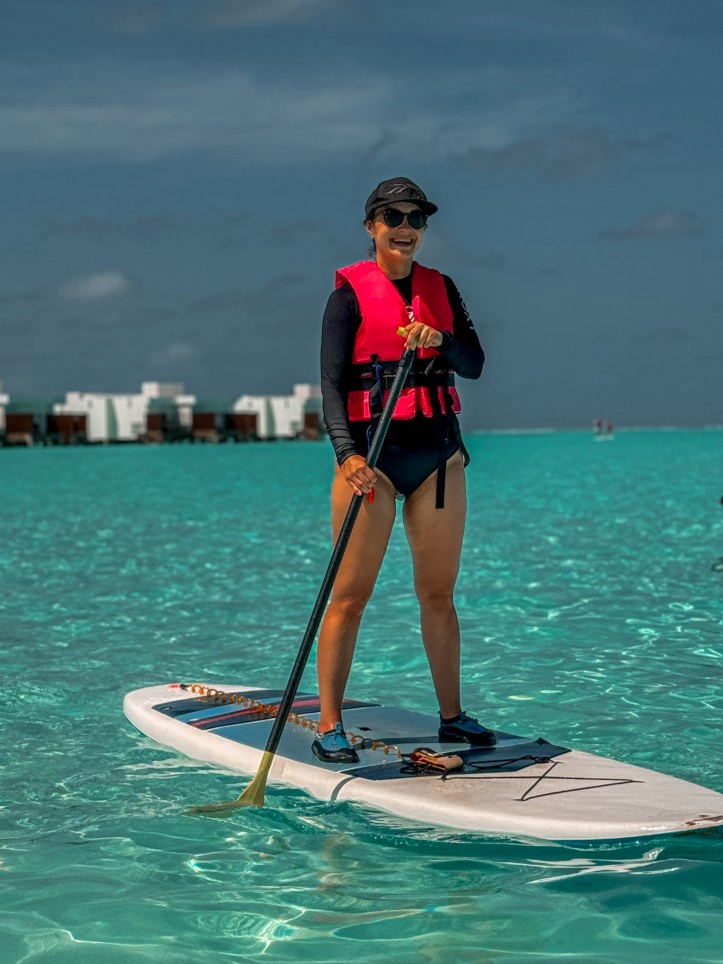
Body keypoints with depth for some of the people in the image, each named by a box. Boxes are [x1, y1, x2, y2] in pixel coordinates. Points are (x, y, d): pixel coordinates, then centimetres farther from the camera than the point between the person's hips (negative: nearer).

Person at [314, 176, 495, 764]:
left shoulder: (440, 288, 12)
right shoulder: (351, 292, -3)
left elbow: (475, 365, 5)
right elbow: (331, 383, -11)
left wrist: (440, 339, -16)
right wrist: (347, 455, -25)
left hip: (439, 454, 5)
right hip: (372, 454, -5)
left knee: (439, 593, 10)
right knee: (351, 594, -4)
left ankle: (451, 716, 19)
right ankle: (329, 726, 2)